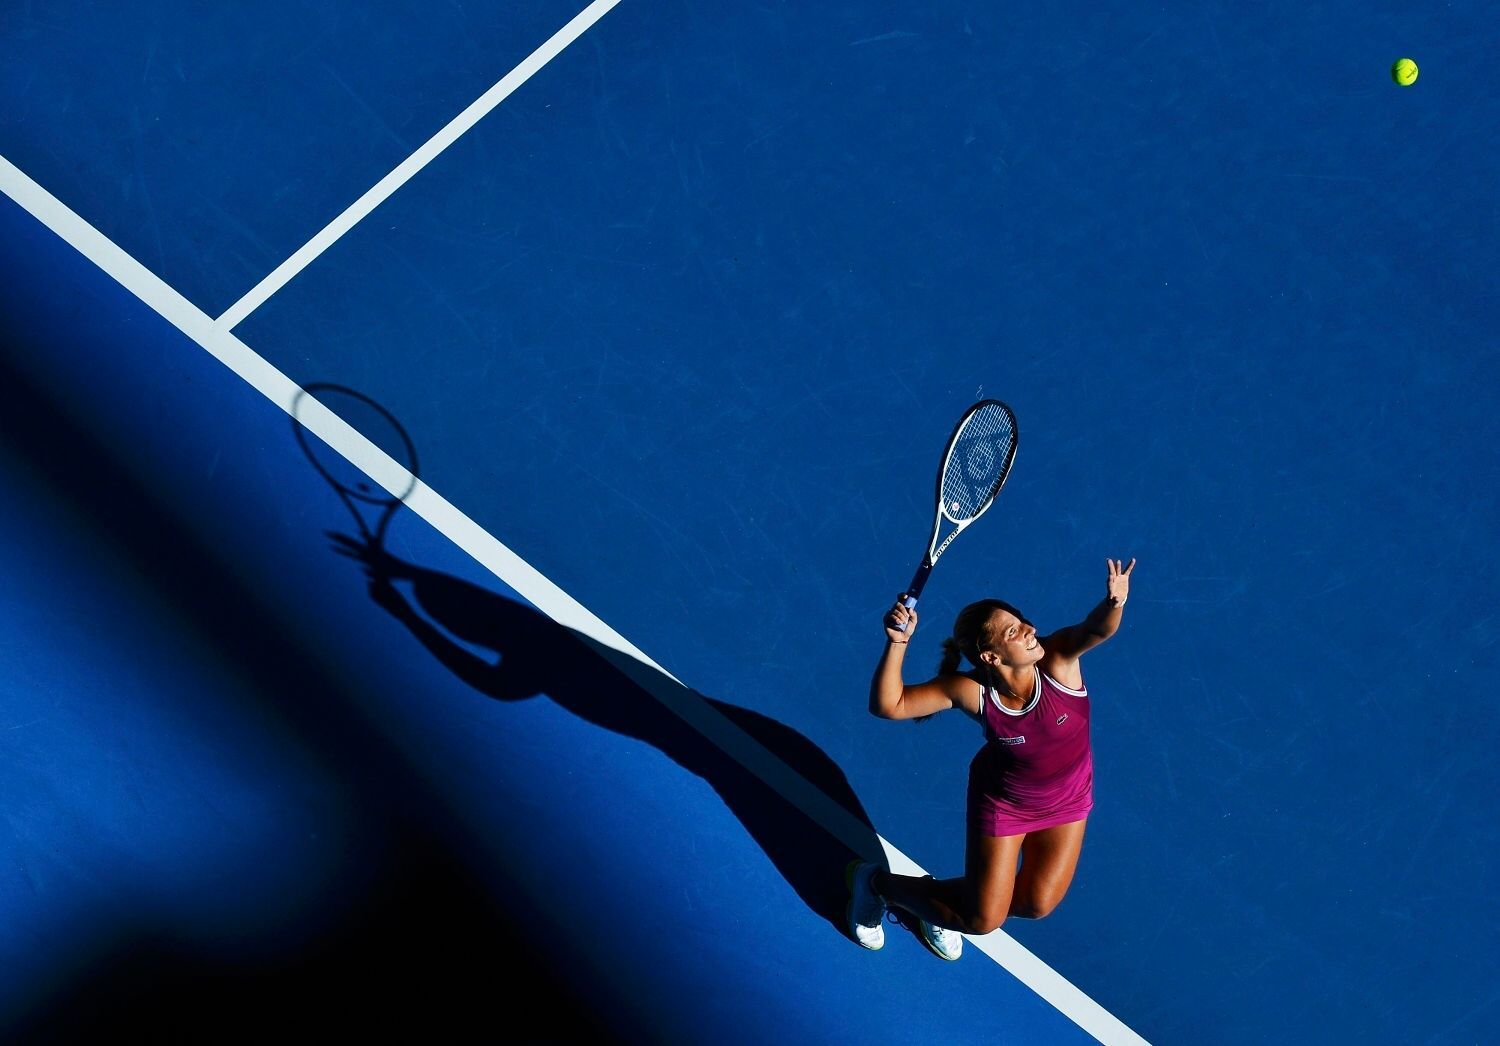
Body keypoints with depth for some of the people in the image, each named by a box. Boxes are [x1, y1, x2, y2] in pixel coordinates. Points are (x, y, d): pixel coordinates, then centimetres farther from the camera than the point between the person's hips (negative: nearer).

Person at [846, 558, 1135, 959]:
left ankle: (943, 904, 36)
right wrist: (897, 642, -45)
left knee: (1037, 904, 9)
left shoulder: (1056, 658, -31)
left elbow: (1098, 629, -52)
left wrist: (1114, 602, -75)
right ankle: (877, 882, 26)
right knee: (982, 921, 4)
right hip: (1004, 801, -3)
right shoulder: (971, 691, -31)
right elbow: (888, 705, -31)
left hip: (1068, 799, 3)